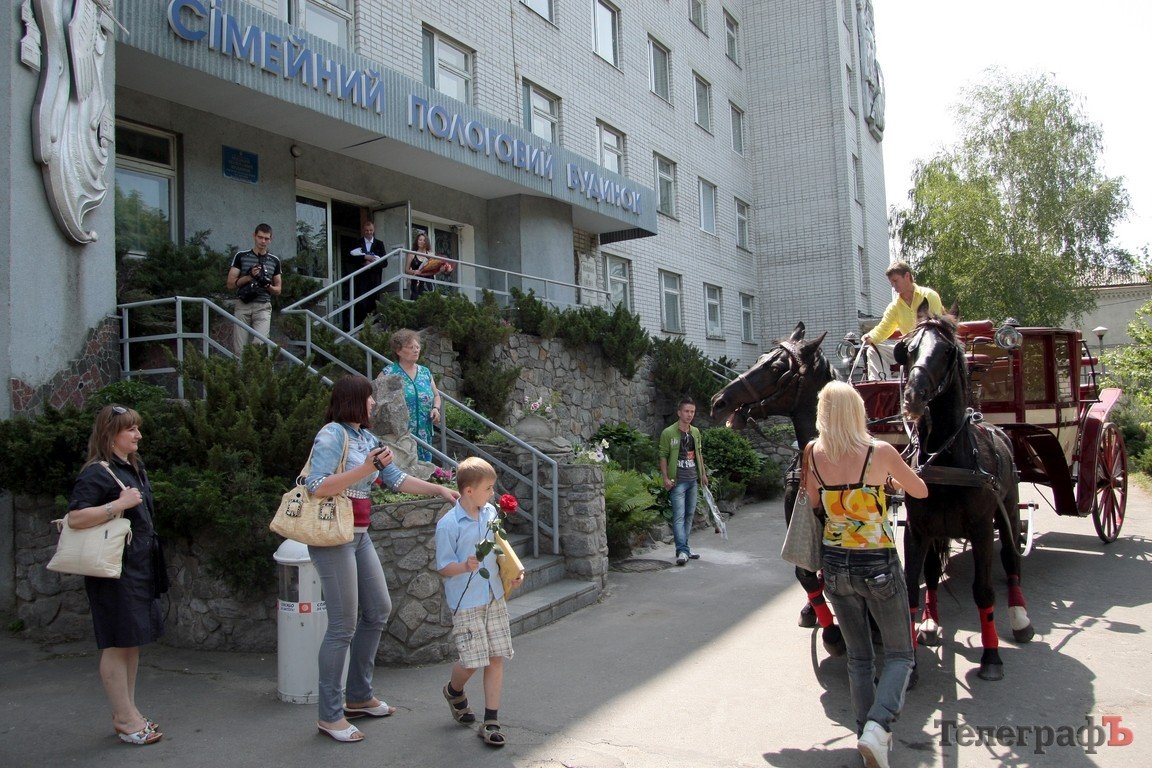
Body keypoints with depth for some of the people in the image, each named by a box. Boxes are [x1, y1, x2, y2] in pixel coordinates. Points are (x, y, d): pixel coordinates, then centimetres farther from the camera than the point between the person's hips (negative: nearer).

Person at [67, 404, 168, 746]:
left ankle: (127, 714, 23)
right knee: (118, 643, -2)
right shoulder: (97, 472, -13)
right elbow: (75, 517, -22)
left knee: (132, 642, 14)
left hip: (140, 567, 9)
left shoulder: (134, 468, 14)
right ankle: (125, 721, 6)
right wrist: (119, 504, -26)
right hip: (114, 570, -9)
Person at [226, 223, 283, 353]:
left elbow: (278, 290, 14)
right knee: (239, 349, -3)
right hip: (243, 306, 0)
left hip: (263, 307, 0)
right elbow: (230, 284, 3)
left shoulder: (274, 261, 11)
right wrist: (249, 276, -12)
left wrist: (268, 285, -8)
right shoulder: (241, 256, 6)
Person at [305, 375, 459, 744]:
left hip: (359, 535, 9)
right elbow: (317, 486, -21)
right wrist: (365, 469, -23)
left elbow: (397, 479, 15)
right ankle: (330, 716, 10)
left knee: (378, 611, 16)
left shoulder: (366, 437, 12)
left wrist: (439, 489, 10)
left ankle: (359, 698, 30)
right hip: (333, 537, -9)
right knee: (343, 625, -4)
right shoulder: (332, 435, -13)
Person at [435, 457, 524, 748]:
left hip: (494, 598, 6)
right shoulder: (448, 525, -14)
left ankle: (491, 722, 13)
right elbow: (443, 567, -10)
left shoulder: (491, 513, 4)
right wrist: (465, 566, -29)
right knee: (472, 660, -4)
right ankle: (454, 691, 31)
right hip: (466, 603, -6)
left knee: (496, 658, 4)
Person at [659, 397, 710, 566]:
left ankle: (684, 547, 21)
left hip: (693, 480, 7)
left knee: (690, 514, 12)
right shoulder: (668, 433, -8)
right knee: (679, 516, -11)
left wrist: (703, 473, 18)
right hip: (677, 481, -7)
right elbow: (663, 456, -7)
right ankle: (682, 551, -13)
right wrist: (666, 478, -14)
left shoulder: (696, 432, 10)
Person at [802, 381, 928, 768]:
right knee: (900, 654, 11)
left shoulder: (814, 453, -6)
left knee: (858, 657, 19)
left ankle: (868, 735, 24)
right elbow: (920, 491, 3)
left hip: (835, 563, 3)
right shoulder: (880, 452, -14)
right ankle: (877, 727, -10)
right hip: (878, 565, -3)